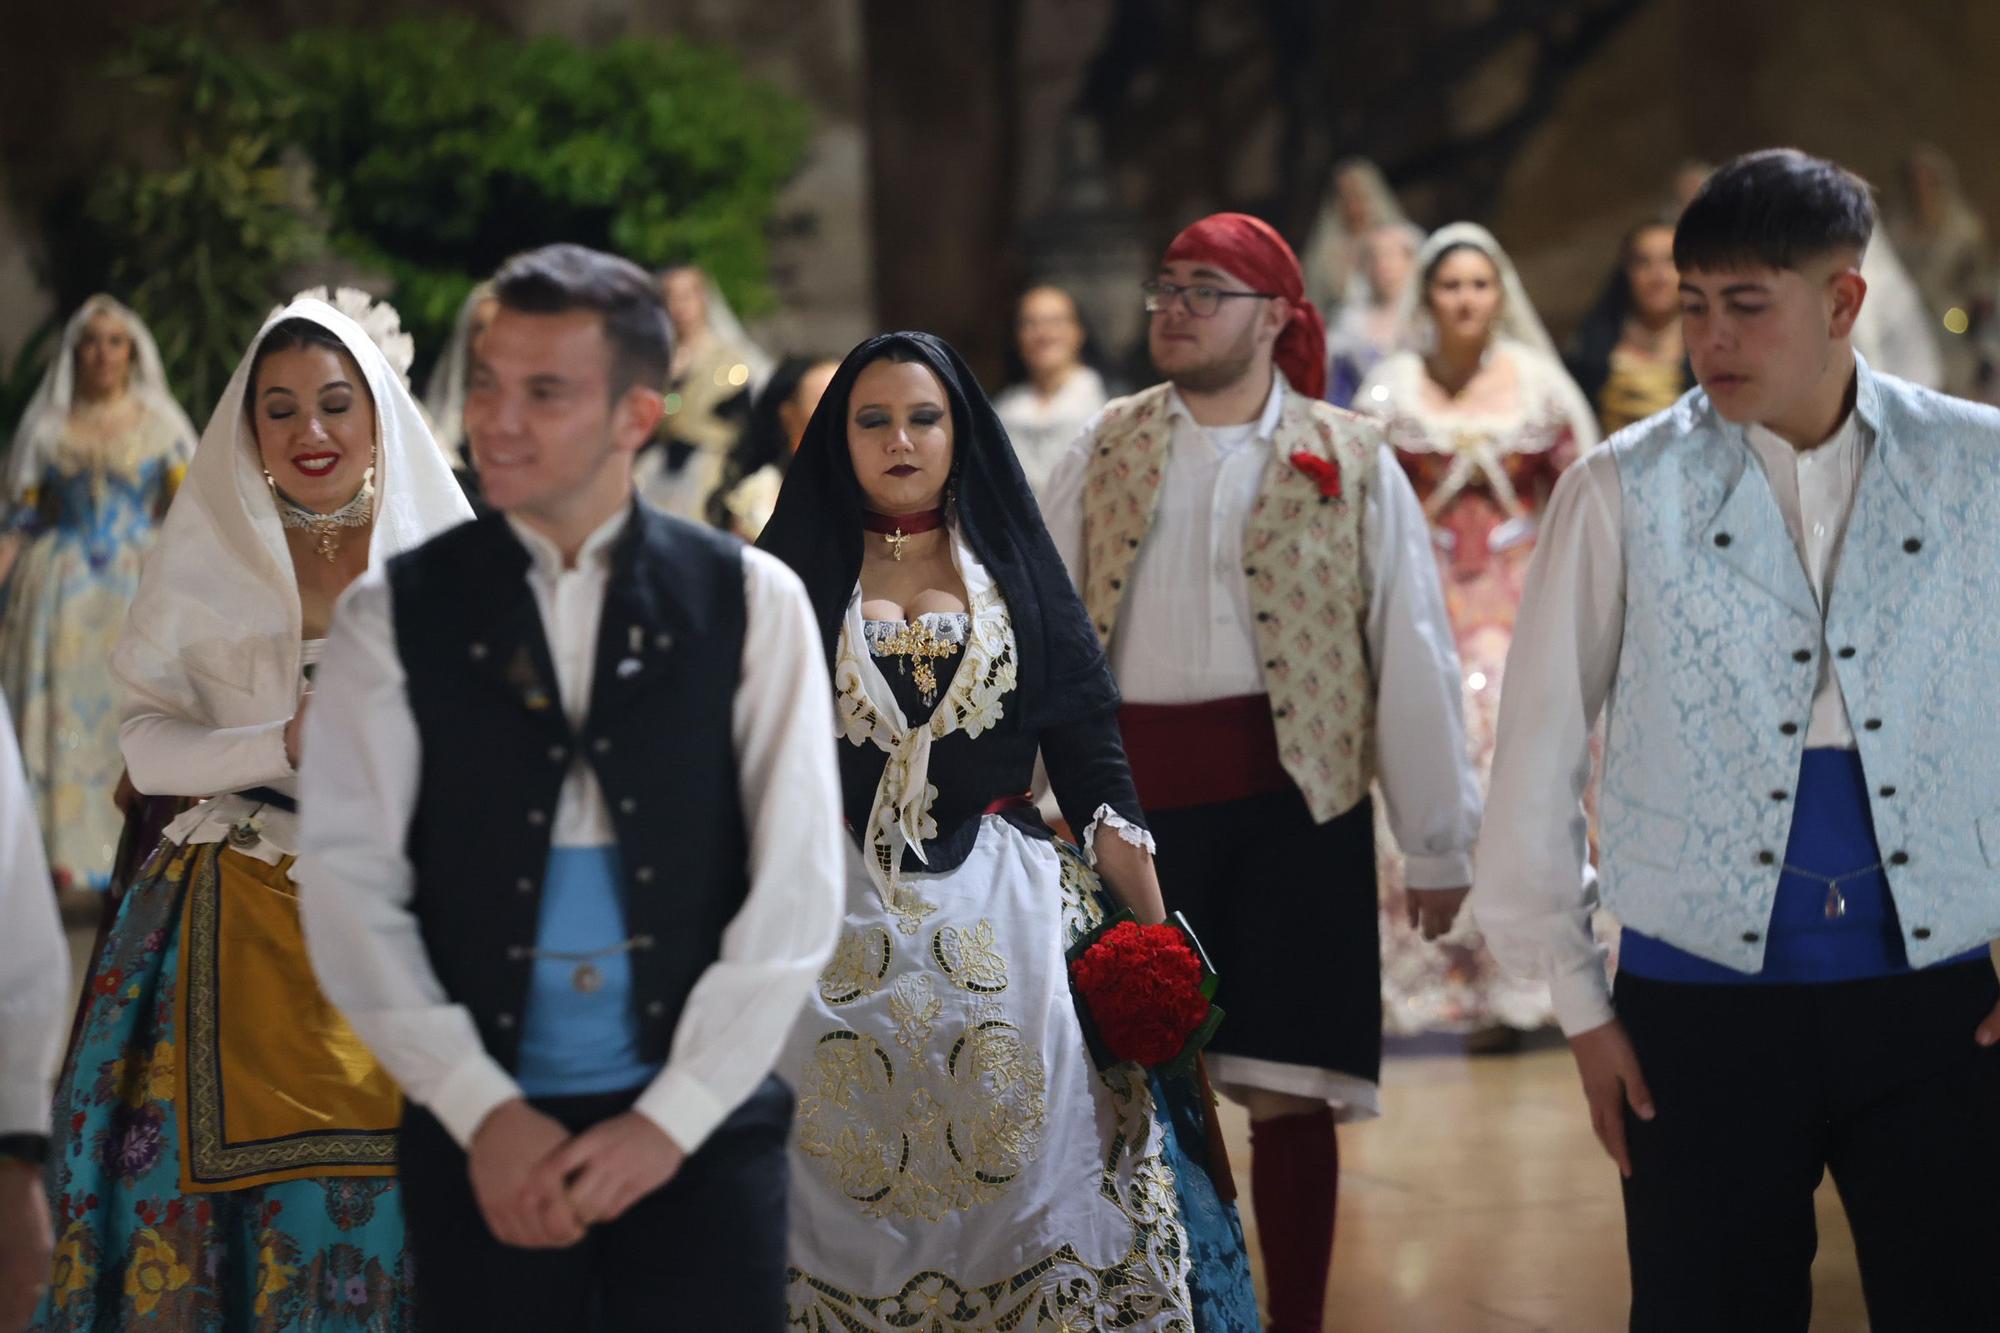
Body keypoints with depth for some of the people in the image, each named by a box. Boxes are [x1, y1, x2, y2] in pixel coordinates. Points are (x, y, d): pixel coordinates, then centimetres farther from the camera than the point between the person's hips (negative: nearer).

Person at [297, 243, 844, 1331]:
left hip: (701, 1130, 0)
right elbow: (350, 887, -3)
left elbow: (796, 885, -3)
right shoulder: (393, 615, 2)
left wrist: (669, 1119, -9)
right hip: (479, 1136, 0)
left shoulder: (750, 604, 1)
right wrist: (485, 1115, -10)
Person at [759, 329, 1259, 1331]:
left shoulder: (1015, 569, 8)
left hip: (1001, 911, 1)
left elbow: (1088, 755, 4)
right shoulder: (797, 576, 7)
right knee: (847, 1177, 0)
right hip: (839, 914, 0)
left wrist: (1158, 937, -4)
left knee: (1018, 1163, -4)